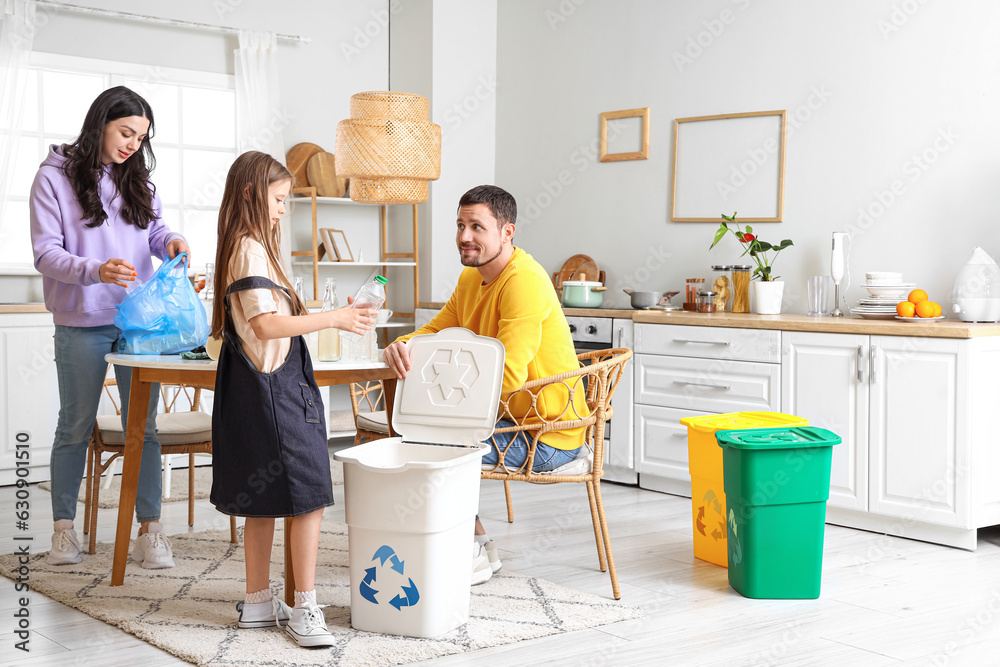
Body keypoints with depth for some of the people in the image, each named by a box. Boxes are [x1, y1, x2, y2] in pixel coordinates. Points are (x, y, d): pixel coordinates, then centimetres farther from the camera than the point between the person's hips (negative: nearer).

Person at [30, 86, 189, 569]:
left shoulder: (136, 178, 12)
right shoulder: (55, 177, -4)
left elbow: (153, 231, 18)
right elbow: (46, 254, -8)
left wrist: (170, 241, -6)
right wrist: (95, 271, -25)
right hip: (82, 324, -3)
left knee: (142, 426, 3)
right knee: (75, 427, 7)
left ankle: (150, 529, 7)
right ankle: (64, 528, 19)